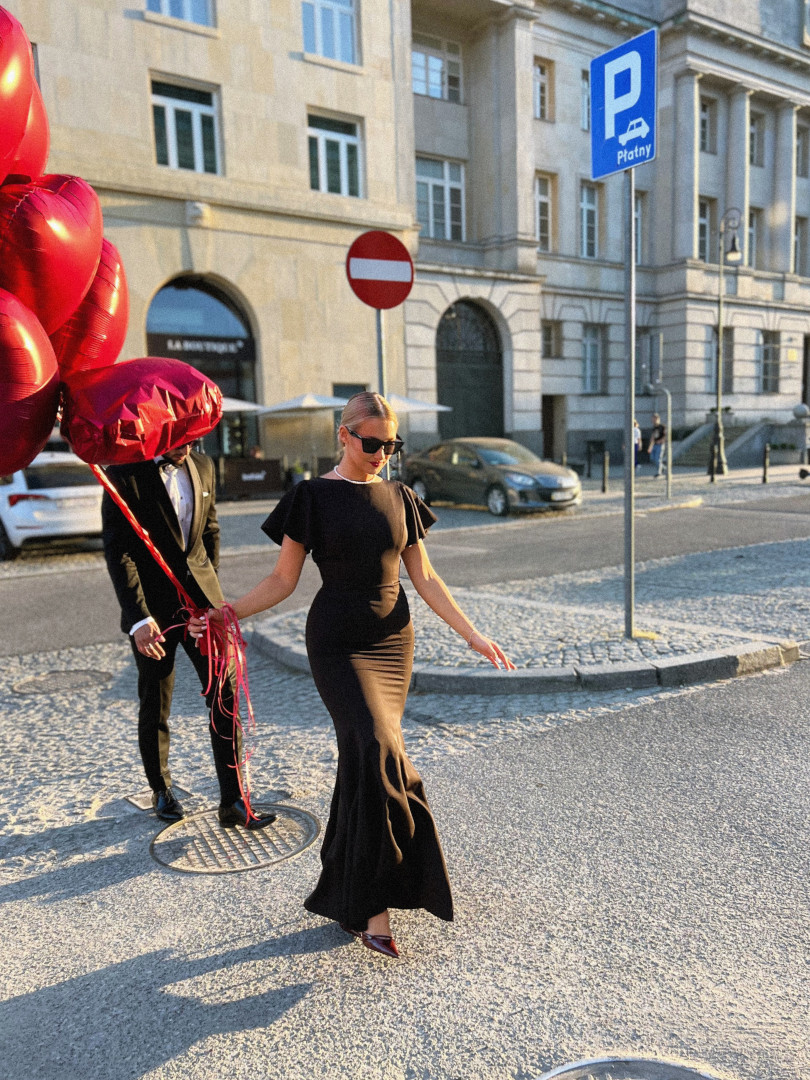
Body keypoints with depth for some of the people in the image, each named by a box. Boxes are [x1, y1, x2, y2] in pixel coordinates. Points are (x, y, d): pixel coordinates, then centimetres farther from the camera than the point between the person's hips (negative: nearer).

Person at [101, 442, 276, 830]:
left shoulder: (202, 466, 5)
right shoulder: (123, 474, -11)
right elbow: (117, 551, -15)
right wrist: (139, 618, -22)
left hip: (201, 599, 4)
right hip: (151, 607, -3)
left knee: (225, 695, -2)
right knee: (154, 706, 12)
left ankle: (232, 801, 7)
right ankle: (161, 790, 34)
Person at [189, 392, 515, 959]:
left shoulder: (399, 497, 8)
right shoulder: (313, 496, -3)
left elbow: (425, 578, 10)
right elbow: (284, 579, 0)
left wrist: (472, 634, 6)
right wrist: (229, 611, -11)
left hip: (393, 641, 4)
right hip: (338, 642, -4)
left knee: (364, 759, 7)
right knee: (377, 752, -18)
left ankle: (346, 895, 24)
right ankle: (375, 903, -6)